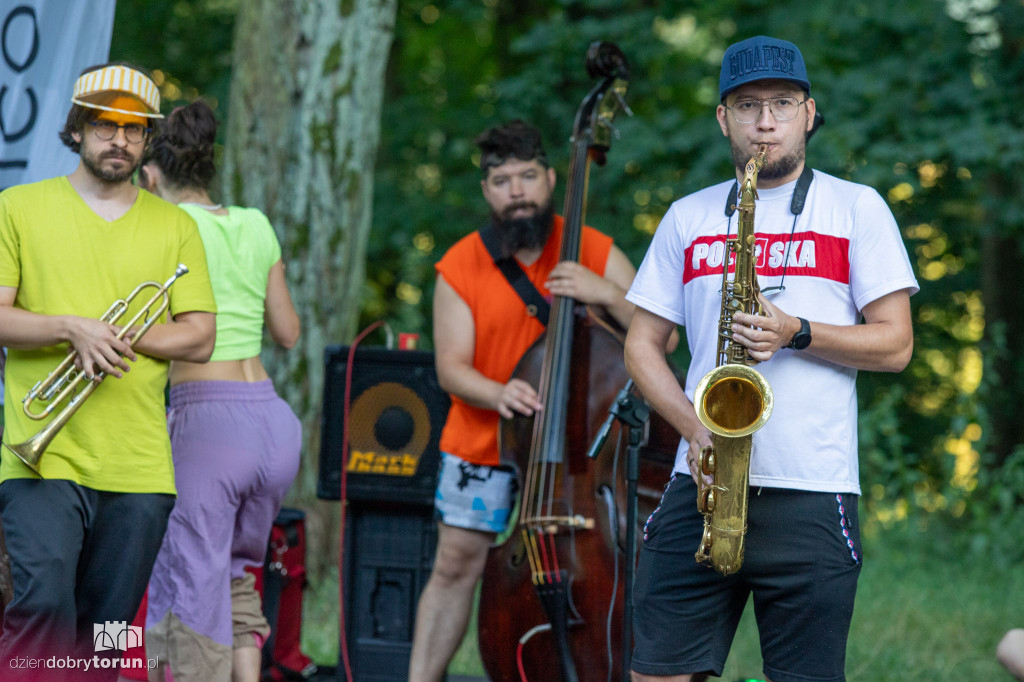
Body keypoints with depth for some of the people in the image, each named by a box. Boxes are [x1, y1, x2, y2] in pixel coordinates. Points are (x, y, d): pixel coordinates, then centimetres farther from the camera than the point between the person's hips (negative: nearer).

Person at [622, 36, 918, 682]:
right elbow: (642, 345, 13)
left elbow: (895, 345, 2)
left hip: (812, 493, -2)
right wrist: (695, 427, -5)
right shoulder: (688, 217, 14)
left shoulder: (856, 208, 6)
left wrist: (796, 333, -14)